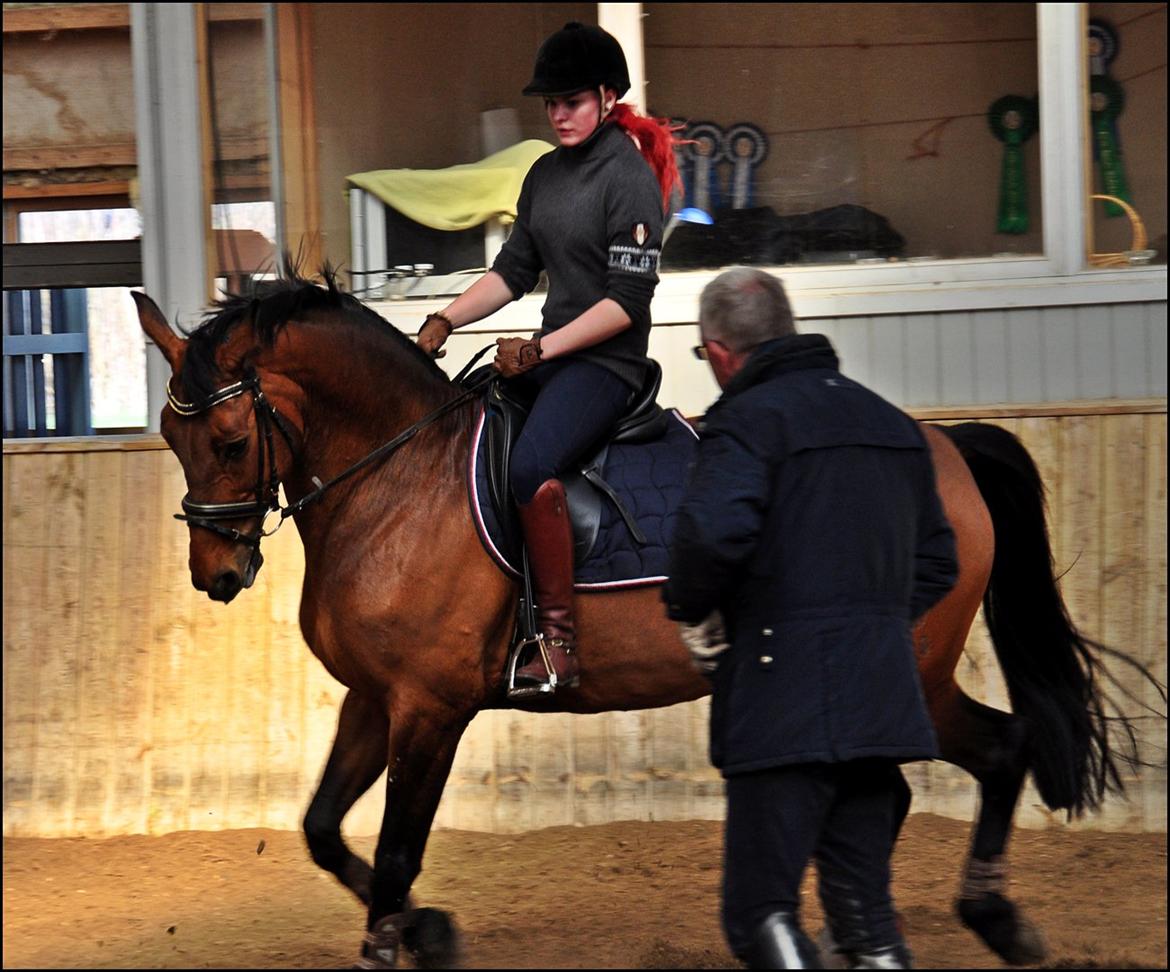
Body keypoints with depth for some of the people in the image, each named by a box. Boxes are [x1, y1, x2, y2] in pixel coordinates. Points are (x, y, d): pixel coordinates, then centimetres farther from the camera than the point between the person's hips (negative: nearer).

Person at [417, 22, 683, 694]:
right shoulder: (547, 173, 13)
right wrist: (446, 320, 1)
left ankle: (560, 645, -29)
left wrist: (540, 349, -21)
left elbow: (628, 299, -16)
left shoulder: (628, 177, -11)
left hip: (609, 361, -9)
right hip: (550, 355, 9)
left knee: (531, 463, -32)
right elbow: (514, 271, 16)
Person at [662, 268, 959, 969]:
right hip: (883, 697, 7)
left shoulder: (748, 420, -6)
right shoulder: (891, 423, 19)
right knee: (865, 906, 12)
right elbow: (937, 562, 24)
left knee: (762, 910, -5)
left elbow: (714, 531, -24)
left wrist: (693, 613, -6)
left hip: (784, 704, -7)